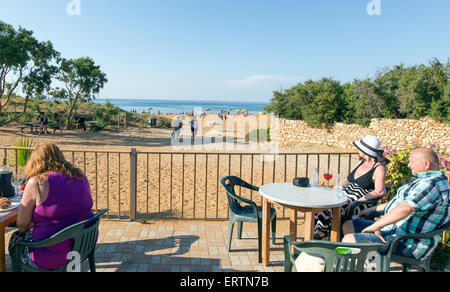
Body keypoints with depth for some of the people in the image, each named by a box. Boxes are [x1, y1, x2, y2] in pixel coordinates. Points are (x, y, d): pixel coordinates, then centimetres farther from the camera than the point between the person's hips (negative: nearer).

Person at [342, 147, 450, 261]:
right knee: (348, 225, 8)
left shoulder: (431, 185, -22)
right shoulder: (424, 180, 16)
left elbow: (405, 208, -35)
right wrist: (373, 209, 24)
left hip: (408, 243, -11)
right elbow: (402, 201, 26)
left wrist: (376, 225, -27)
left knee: (348, 240, -22)